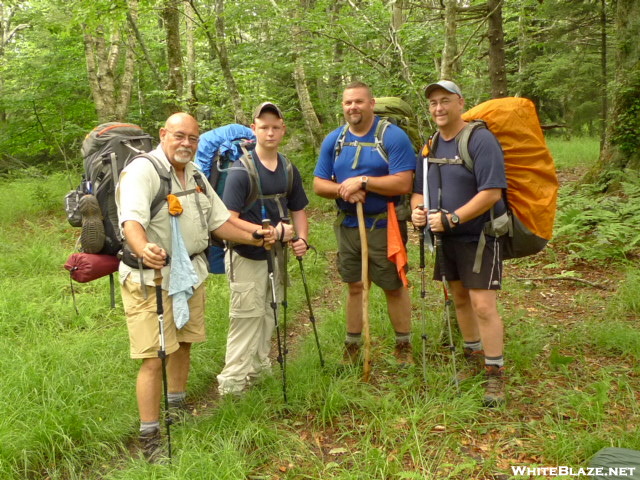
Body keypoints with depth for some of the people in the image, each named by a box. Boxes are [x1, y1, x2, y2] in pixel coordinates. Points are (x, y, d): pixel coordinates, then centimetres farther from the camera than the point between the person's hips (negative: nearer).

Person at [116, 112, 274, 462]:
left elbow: (219, 220, 17)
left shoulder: (195, 175, 13)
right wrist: (144, 250, -51)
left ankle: (177, 407, 38)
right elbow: (131, 221, -31)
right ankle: (149, 437, 6)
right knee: (154, 358, -6)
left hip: (191, 273, 8)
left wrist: (253, 237, 5)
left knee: (184, 343, 18)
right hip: (151, 278, -8)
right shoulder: (142, 171, -15)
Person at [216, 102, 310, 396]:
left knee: (268, 314, 17)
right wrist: (271, 231, -26)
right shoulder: (241, 170, -16)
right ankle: (232, 383, 7)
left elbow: (298, 210, 12)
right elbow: (229, 220, -21)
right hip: (246, 256, -7)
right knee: (247, 316, -4)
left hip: (275, 254, 7)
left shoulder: (288, 170, 3)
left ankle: (259, 368, 35)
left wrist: (301, 239, -7)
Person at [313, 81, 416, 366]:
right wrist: (342, 190, -15)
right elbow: (318, 184, 5)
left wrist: (362, 182, -20)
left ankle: (404, 345, 23)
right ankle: (352, 345, 27)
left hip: (384, 226, -4)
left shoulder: (393, 136, -9)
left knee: (394, 286, 6)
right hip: (348, 226, 4)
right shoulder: (333, 140, 6)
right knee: (354, 286, 14)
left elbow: (403, 183, -18)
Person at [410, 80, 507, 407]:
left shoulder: (481, 140, -14)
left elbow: (491, 192, -22)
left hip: (480, 237, -7)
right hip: (446, 238, 7)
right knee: (460, 299, 16)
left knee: (483, 305, -10)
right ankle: (473, 356, 34)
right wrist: (417, 209, -7)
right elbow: (419, 189, 16)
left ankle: (495, 376, 3)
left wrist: (451, 218, -25)